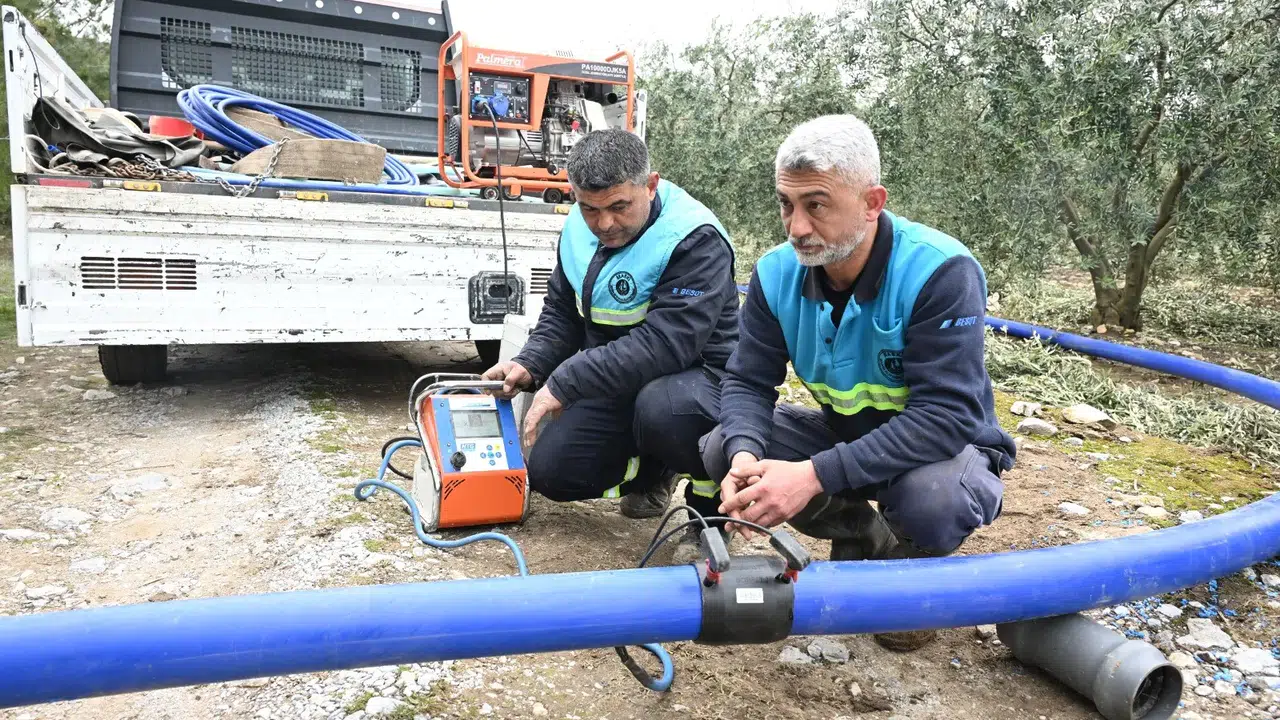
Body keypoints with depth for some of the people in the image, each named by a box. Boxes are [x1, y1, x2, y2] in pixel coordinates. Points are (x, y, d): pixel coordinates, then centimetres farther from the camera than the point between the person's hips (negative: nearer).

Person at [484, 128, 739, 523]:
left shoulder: (694, 239, -24)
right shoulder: (579, 228, 0)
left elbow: (664, 344, -33)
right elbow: (562, 313, 12)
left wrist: (565, 384, -30)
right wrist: (530, 366, -7)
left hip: (695, 376, -6)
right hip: (616, 383, 7)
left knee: (662, 408, -40)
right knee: (549, 471, -3)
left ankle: (711, 487, -6)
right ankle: (653, 468, 22)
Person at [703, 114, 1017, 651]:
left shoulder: (942, 273, -28)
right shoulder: (778, 273, -12)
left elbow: (945, 416, -34)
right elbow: (747, 382, -10)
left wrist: (816, 475, -42)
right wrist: (745, 457, -33)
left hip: (943, 446, -5)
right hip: (844, 433, 5)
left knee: (931, 499, -40)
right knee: (721, 450, -14)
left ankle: (907, 568, 1)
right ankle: (862, 540, 8)